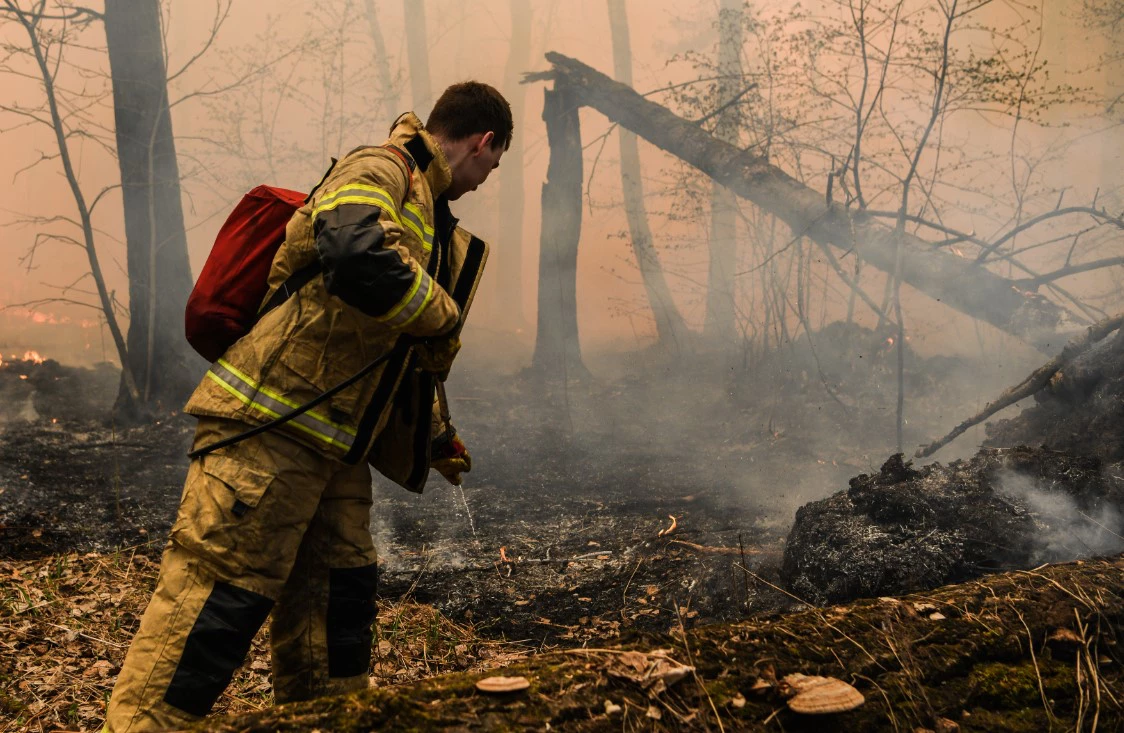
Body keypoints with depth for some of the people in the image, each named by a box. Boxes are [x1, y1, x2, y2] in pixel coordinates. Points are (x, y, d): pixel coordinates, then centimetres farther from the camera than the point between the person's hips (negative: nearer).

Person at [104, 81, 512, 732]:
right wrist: (446, 317, -17)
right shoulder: (379, 170, -9)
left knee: (341, 589, 15)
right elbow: (359, 257, -33)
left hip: (334, 444, 10)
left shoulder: (427, 211, 22)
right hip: (271, 422, -10)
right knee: (220, 593, -8)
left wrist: (436, 436, 30)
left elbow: (399, 350, 29)